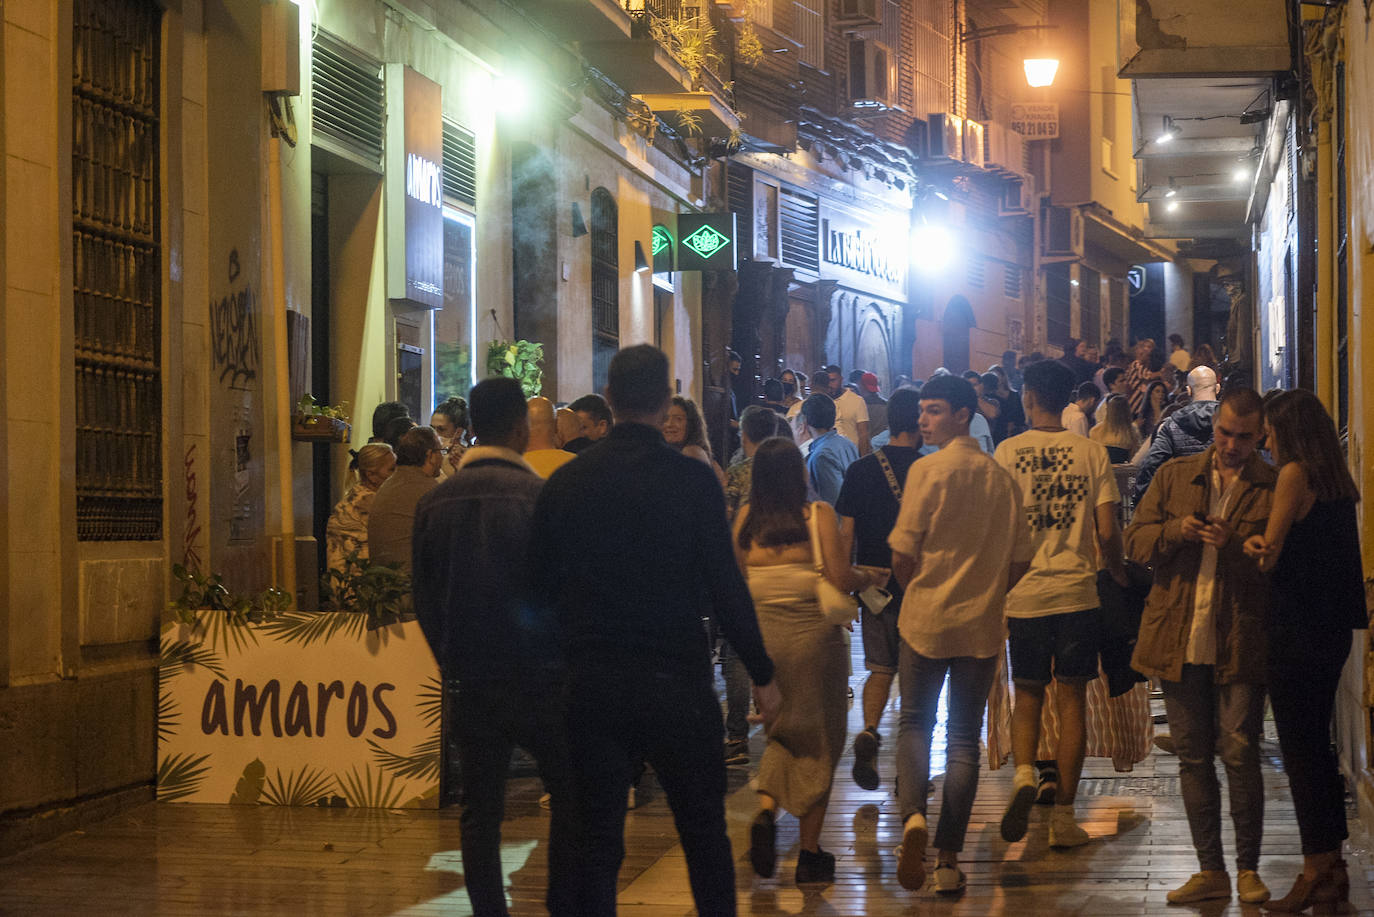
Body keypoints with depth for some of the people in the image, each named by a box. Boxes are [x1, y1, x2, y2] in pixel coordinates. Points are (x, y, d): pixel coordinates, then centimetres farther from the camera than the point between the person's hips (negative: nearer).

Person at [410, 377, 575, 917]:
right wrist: (567, 656, 8)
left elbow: (423, 597, 7)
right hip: (536, 675, -3)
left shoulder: (435, 502, 1)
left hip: (470, 680, 3)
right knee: (569, 797, 10)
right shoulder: (538, 496, -11)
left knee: (480, 809, 8)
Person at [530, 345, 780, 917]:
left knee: (598, 839, 7)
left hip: (590, 682, 3)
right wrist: (762, 675, -1)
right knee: (704, 833, 9)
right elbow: (724, 585, -9)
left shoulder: (565, 483, 1)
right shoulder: (691, 479, -8)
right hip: (675, 678, -2)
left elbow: (541, 585, 5)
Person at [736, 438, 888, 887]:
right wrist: (872, 576, 7)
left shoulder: (746, 518, 2)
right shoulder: (817, 514, -8)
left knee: (782, 732, 21)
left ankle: (765, 809, -5)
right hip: (813, 635, -3)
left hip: (763, 635, 3)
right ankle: (810, 853, 8)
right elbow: (841, 577, -13)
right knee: (819, 740, 7)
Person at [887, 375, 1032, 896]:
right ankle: (948, 860, 8)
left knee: (914, 725, 12)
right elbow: (1020, 560, 5)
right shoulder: (1000, 477, 2)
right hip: (982, 625, 3)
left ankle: (913, 814, -14)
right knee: (964, 738, 8)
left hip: (926, 618, -3)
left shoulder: (928, 470, -11)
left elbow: (902, 555, -9)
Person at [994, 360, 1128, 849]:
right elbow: (1107, 532, -3)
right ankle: (1063, 814, 6)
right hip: (1078, 592, 0)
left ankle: (1024, 774, -12)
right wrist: (1120, 573, 16)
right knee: (1072, 699, 6)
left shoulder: (1008, 452, -2)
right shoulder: (1092, 452, 0)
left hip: (1025, 593, 0)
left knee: (1027, 695, 14)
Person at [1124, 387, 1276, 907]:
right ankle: (1211, 870, 15)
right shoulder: (1174, 476, 11)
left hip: (1240, 644, -4)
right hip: (1179, 641, 4)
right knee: (1193, 758, 7)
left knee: (1239, 753, -5)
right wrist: (1175, 530, -10)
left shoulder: (1273, 488, 0)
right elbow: (1134, 540, 9)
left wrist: (1233, 545, -22)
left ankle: (1248, 869, 7)